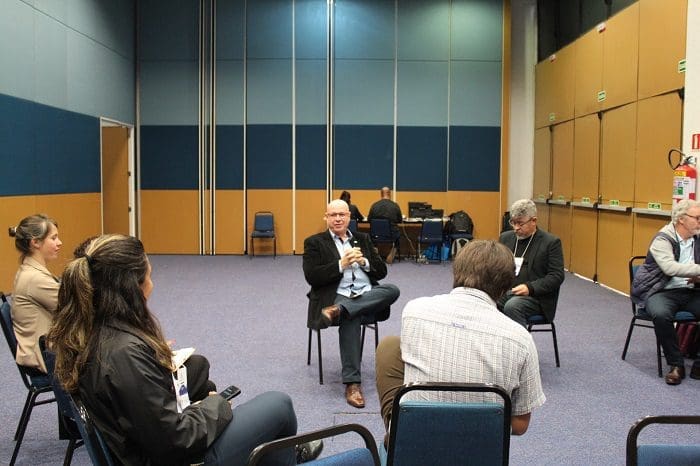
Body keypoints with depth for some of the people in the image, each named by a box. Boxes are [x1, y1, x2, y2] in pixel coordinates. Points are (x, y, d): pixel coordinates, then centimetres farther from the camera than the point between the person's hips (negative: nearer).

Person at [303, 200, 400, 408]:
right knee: (351, 318, -37)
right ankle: (352, 383, -35)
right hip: (337, 296, -4)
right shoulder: (314, 242, 9)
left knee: (393, 290, -27)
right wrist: (341, 264, -13)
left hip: (368, 295, 5)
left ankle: (338, 310, -33)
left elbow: (381, 271, 15)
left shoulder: (362, 239, 20)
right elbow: (311, 277, -4)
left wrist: (364, 262, -5)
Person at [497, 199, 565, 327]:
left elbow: (557, 276, -6)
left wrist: (530, 288, -19)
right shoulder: (505, 237, 15)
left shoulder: (551, 242, 0)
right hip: (503, 292, 4)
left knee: (512, 306, -36)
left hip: (534, 296, -4)